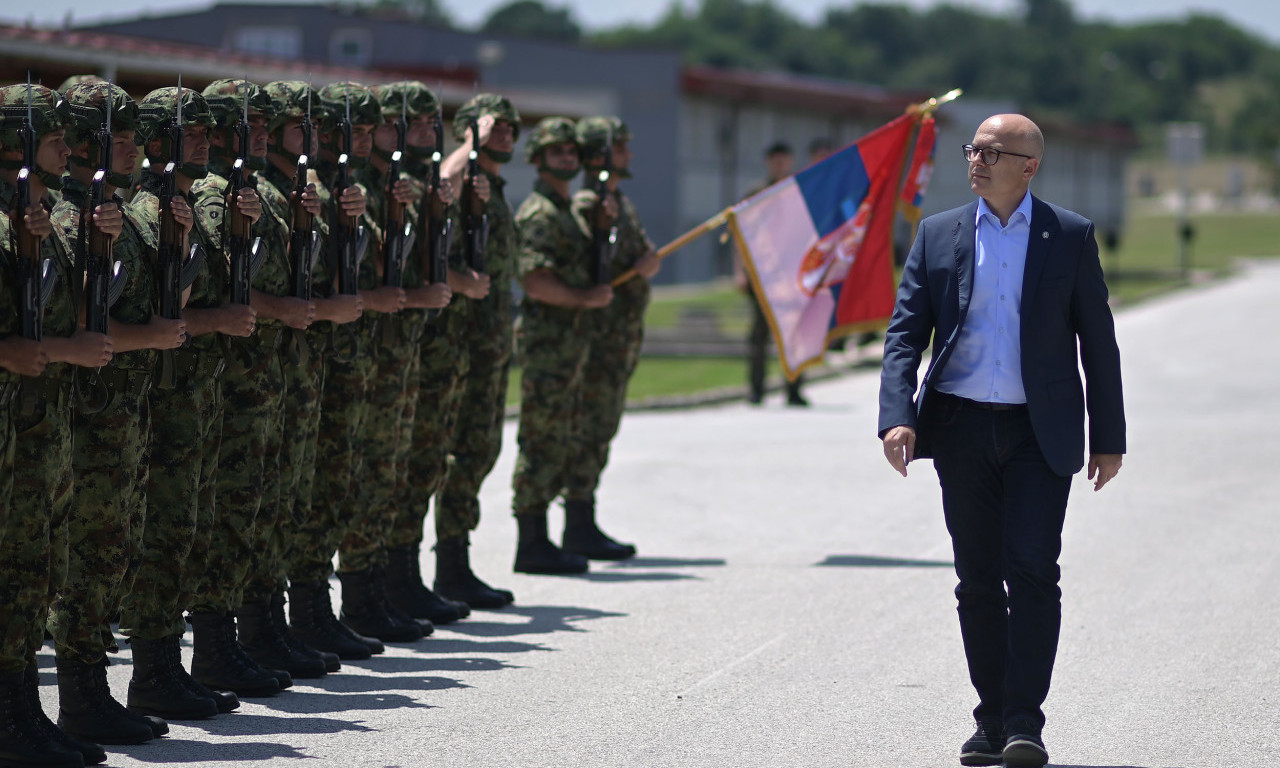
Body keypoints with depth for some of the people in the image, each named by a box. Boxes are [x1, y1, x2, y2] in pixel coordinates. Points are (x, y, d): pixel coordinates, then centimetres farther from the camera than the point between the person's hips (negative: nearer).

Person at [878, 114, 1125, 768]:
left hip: (1040, 432, -2)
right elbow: (905, 331, 4)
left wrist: (1108, 438, 4)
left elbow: (1098, 342, 6)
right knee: (978, 581, 6)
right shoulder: (938, 235, 8)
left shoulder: (1071, 236, 3)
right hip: (961, 428, 2)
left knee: (1033, 571, -13)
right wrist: (897, 416, -11)